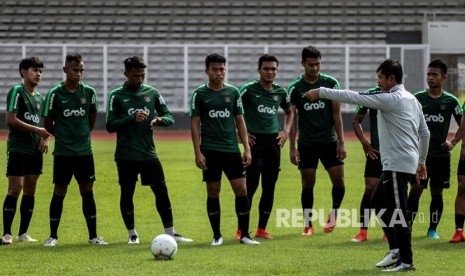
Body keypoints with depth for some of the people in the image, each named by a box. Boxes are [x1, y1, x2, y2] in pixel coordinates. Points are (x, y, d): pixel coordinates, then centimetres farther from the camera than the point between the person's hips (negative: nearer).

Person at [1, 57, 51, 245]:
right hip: (17, 149, -7)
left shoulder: (40, 98, 16)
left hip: (35, 150, 7)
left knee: (30, 190, 6)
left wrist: (45, 139, 3)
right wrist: (37, 130, -15)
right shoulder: (17, 92, -6)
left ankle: (23, 233, 12)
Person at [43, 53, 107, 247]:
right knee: (59, 192, 0)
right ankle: (53, 236, 8)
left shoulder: (89, 92, 0)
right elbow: (48, 124, 0)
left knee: (87, 191, 5)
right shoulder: (55, 94, -8)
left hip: (84, 151, 3)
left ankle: (93, 236, 11)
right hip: (63, 152, -3)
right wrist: (62, 136, 7)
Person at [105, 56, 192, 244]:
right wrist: (132, 118, -18)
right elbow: (110, 126, -5)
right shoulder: (117, 96, -1)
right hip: (126, 156, -2)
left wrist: (160, 120, -15)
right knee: (127, 193, 3)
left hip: (148, 153, 2)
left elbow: (169, 117, 9)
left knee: (161, 191, -1)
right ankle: (132, 234, 17)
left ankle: (170, 233, 6)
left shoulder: (152, 93, 7)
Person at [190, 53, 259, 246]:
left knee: (241, 190, -4)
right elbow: (195, 124, 0)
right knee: (213, 192, 3)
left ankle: (244, 235, 3)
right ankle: (217, 236, 12)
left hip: (232, 149, 2)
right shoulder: (200, 94, 1)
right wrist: (197, 152, -7)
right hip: (210, 151, -2)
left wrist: (247, 148, 4)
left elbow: (240, 121, 11)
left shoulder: (233, 92, 8)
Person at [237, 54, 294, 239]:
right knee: (251, 186, -9)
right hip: (255, 141, -5)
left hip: (273, 141, 5)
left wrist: (286, 130, 12)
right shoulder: (249, 90, -5)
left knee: (269, 187, 5)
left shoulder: (280, 92, 10)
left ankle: (262, 229, 12)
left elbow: (289, 112, 27)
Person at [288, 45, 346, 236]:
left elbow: (336, 114, 0)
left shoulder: (331, 83, -1)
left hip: (329, 141, 0)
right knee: (307, 184, 1)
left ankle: (334, 214, 20)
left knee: (339, 181, -4)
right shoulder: (295, 88, -2)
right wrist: (292, 148, -6)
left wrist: (341, 142, -5)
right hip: (306, 144, 0)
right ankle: (308, 225, 10)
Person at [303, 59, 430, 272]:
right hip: (396, 164, 10)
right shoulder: (411, 100, 13)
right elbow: (425, 133, 19)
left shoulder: (390, 99, -14)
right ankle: (395, 250, 16)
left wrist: (321, 92, -9)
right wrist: (421, 161, 28)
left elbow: (353, 97, -15)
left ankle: (406, 261, -3)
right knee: (377, 203, 17)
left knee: (397, 214, -6)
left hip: (397, 164, -10)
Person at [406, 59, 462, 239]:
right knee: (416, 190, -8)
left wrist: (453, 142, -1)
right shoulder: (417, 98, 2)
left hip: (441, 155, 1)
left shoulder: (450, 101, 3)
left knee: (437, 192, 6)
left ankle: (433, 229, 17)